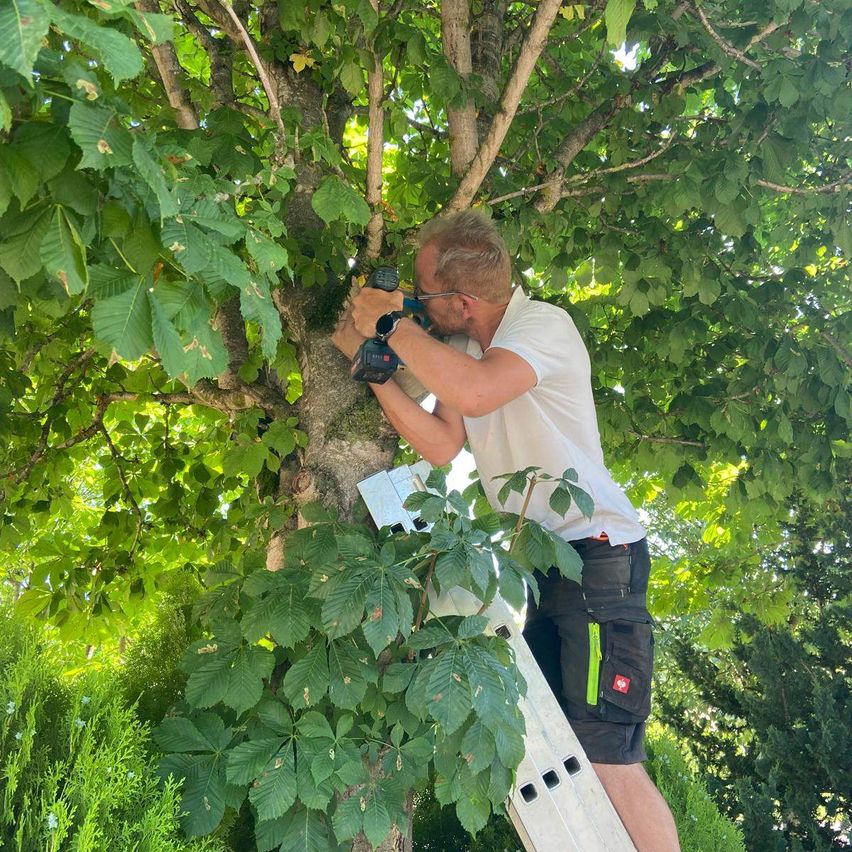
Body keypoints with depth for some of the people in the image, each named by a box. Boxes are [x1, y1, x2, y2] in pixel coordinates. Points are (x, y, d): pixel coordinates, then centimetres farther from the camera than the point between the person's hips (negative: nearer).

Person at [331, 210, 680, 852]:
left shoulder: (543, 324, -13)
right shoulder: (463, 349, 12)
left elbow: (474, 391, -32)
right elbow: (442, 445, 3)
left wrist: (391, 323, -19)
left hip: (596, 553, -8)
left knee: (608, 762, -10)